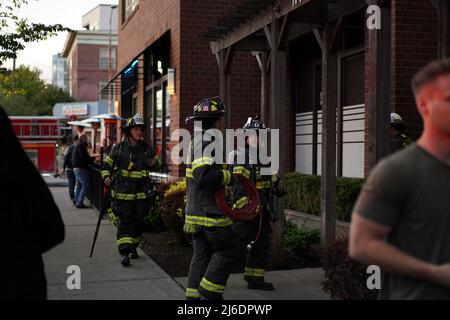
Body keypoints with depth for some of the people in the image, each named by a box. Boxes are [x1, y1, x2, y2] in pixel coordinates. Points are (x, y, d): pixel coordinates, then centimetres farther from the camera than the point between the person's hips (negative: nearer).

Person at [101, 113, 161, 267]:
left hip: (141, 193, 3)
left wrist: (154, 163, -6)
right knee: (124, 221, -9)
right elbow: (107, 165, 6)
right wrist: (107, 177, -12)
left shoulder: (147, 149, 5)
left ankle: (133, 247, 30)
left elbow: (157, 163, 18)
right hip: (122, 192, -3)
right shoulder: (119, 148, -3)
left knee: (138, 221, 11)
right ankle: (124, 252, -13)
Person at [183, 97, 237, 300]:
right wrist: (229, 178, -17)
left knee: (202, 254, 14)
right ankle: (209, 294, 4)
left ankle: (193, 295, 17)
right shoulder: (207, 140, -16)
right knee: (226, 252, 1)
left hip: (196, 211, 10)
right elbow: (204, 173, -28)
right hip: (210, 213, -10)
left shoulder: (195, 140, 17)